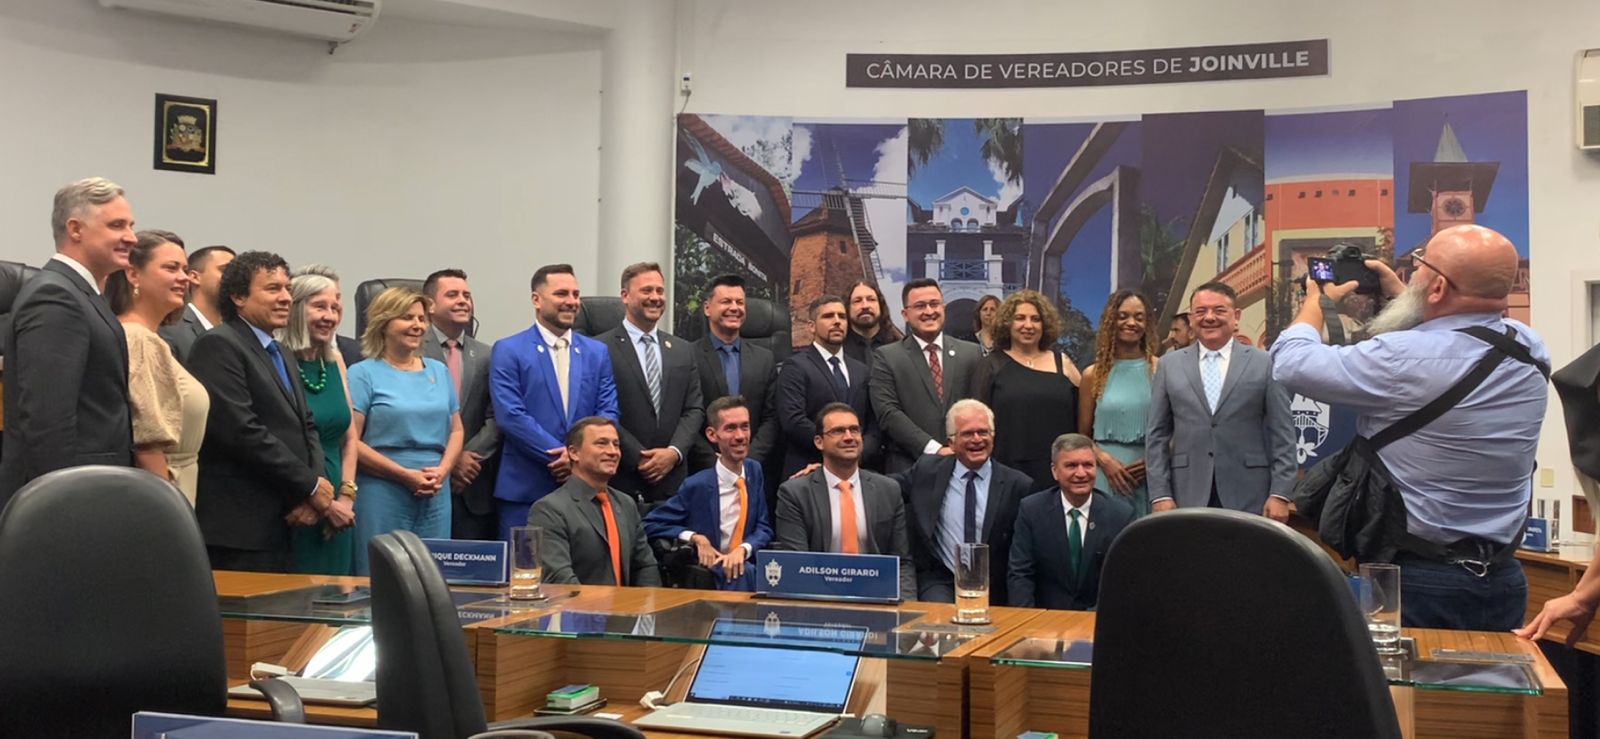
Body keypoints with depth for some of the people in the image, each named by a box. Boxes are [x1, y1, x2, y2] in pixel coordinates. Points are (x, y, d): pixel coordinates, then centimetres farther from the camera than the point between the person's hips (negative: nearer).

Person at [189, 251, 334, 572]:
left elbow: (306, 427, 18)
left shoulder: (281, 354, 21)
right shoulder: (218, 345, -8)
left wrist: (314, 495, -1)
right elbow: (242, 431, -17)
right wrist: (311, 485, -11)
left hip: (281, 525, 8)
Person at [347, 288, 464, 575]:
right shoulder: (364, 374, -2)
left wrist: (442, 471, -4)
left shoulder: (439, 371, 14)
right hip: (382, 495, -5)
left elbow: (456, 430, 15)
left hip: (436, 495, 5)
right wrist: (406, 474, -13)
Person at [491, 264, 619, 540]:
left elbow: (608, 412, 6)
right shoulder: (508, 351, 0)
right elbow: (510, 416, -9)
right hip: (525, 489, -3)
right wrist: (561, 456, -13)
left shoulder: (597, 352, 13)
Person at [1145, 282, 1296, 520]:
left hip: (1249, 497, -1)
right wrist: (1160, 495, -1)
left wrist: (1280, 494, -5)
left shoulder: (1264, 364, 5)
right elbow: (1156, 436, 7)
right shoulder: (1170, 366, 9)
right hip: (1188, 495, 1)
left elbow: (1282, 435, 2)